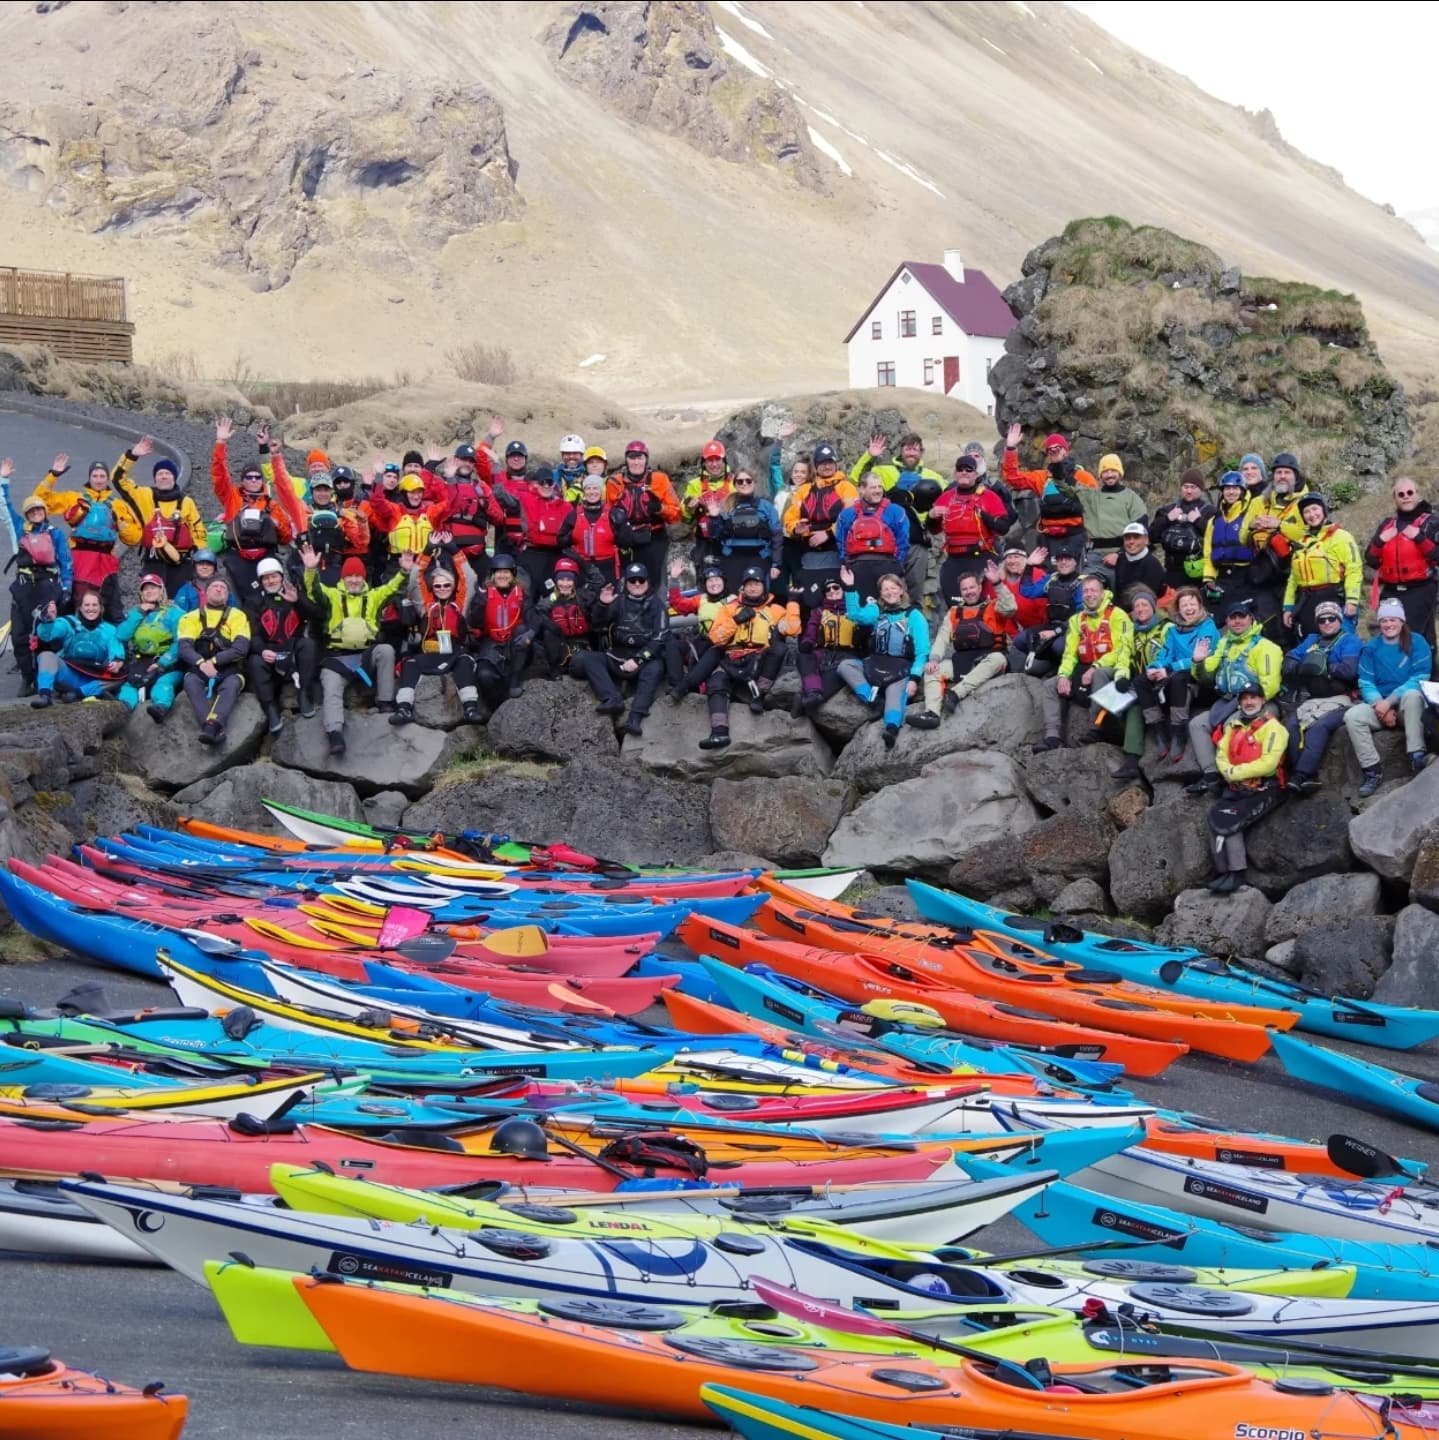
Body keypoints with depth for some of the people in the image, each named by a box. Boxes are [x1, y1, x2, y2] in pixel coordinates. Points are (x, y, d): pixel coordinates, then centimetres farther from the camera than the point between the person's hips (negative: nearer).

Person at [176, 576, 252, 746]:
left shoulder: (237, 616, 11)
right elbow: (184, 648, 0)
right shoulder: (191, 617, 14)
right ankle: (215, 730, -52)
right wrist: (201, 663, -21)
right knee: (190, 681, -33)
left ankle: (212, 727, -59)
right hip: (199, 669, 1)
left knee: (232, 684, -35)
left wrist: (213, 661, -15)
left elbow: (241, 648, -3)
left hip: (229, 669, -1)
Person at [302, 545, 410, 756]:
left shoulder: (373, 596, 15)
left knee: (386, 650, -26)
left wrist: (404, 572, -19)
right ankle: (335, 733, -34)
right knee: (331, 690, -23)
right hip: (337, 657, -1)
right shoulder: (332, 596, 10)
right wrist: (311, 571, -30)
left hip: (367, 654, 1)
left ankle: (385, 702, -18)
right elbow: (314, 590, -9)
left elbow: (393, 588, 1)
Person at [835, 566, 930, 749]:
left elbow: (922, 651, -3)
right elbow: (856, 615, -7)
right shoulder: (877, 611, 14)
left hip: (902, 669, -5)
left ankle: (891, 731, -64)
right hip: (875, 665, 5)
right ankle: (871, 698, -33)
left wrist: (914, 678, -16)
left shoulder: (914, 615, 4)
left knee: (895, 695, -33)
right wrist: (849, 589, -17)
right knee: (845, 665, -17)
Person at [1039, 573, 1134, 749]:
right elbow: (1070, 653, 9)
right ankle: (1053, 735, -19)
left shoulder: (1117, 615, -5)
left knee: (1099, 675, -40)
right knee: (1050, 686, -7)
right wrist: (1063, 675, -10)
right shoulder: (1076, 619, 14)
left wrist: (1095, 668, -22)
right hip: (1084, 670, 7)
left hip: (1110, 670, -7)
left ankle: (1096, 727, -36)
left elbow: (1122, 650, -14)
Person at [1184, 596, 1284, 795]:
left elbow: (1270, 686, -17)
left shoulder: (1263, 646, -7)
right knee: (1197, 724, -5)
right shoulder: (1225, 645, 17)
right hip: (1227, 703, 8)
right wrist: (1199, 663, -1)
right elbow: (1206, 677, 20)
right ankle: (1210, 775, -14)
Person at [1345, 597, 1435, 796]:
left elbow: (1419, 679, -11)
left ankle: (1417, 757, -37)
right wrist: (1380, 705, -19)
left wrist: (1390, 701, -21)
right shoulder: (1371, 648, 8)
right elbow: (1365, 683, 2)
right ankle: (1373, 772, -24)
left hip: (1409, 706, -3)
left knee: (1412, 694, -38)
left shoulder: (1417, 642, -1)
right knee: (1352, 716, -26)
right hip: (1379, 705, 3)